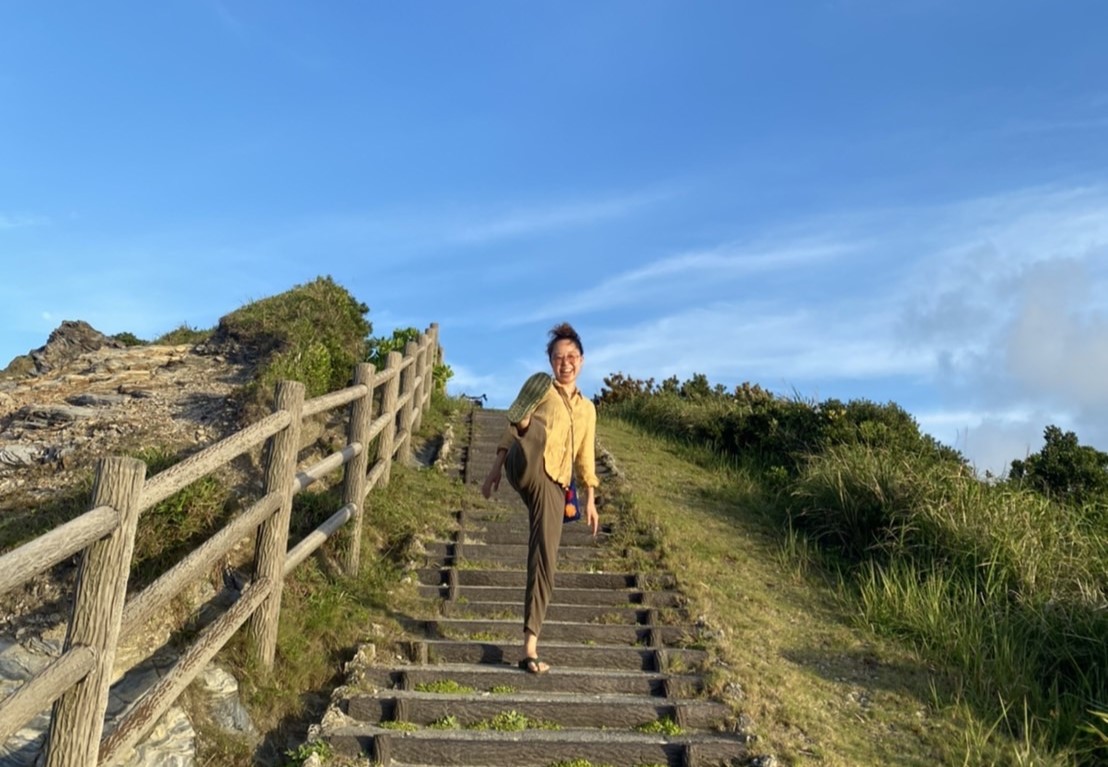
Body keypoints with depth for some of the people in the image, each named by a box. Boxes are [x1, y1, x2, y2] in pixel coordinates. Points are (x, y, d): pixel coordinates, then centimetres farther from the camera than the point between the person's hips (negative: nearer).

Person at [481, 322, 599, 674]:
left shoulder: (587, 408, 24)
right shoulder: (540, 384, 11)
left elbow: (585, 457, 26)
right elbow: (513, 425, 5)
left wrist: (590, 500, 19)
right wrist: (496, 468, -5)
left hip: (555, 486, 3)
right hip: (528, 467, -3)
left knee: (544, 562, -1)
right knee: (538, 430, -37)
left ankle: (530, 646, 5)